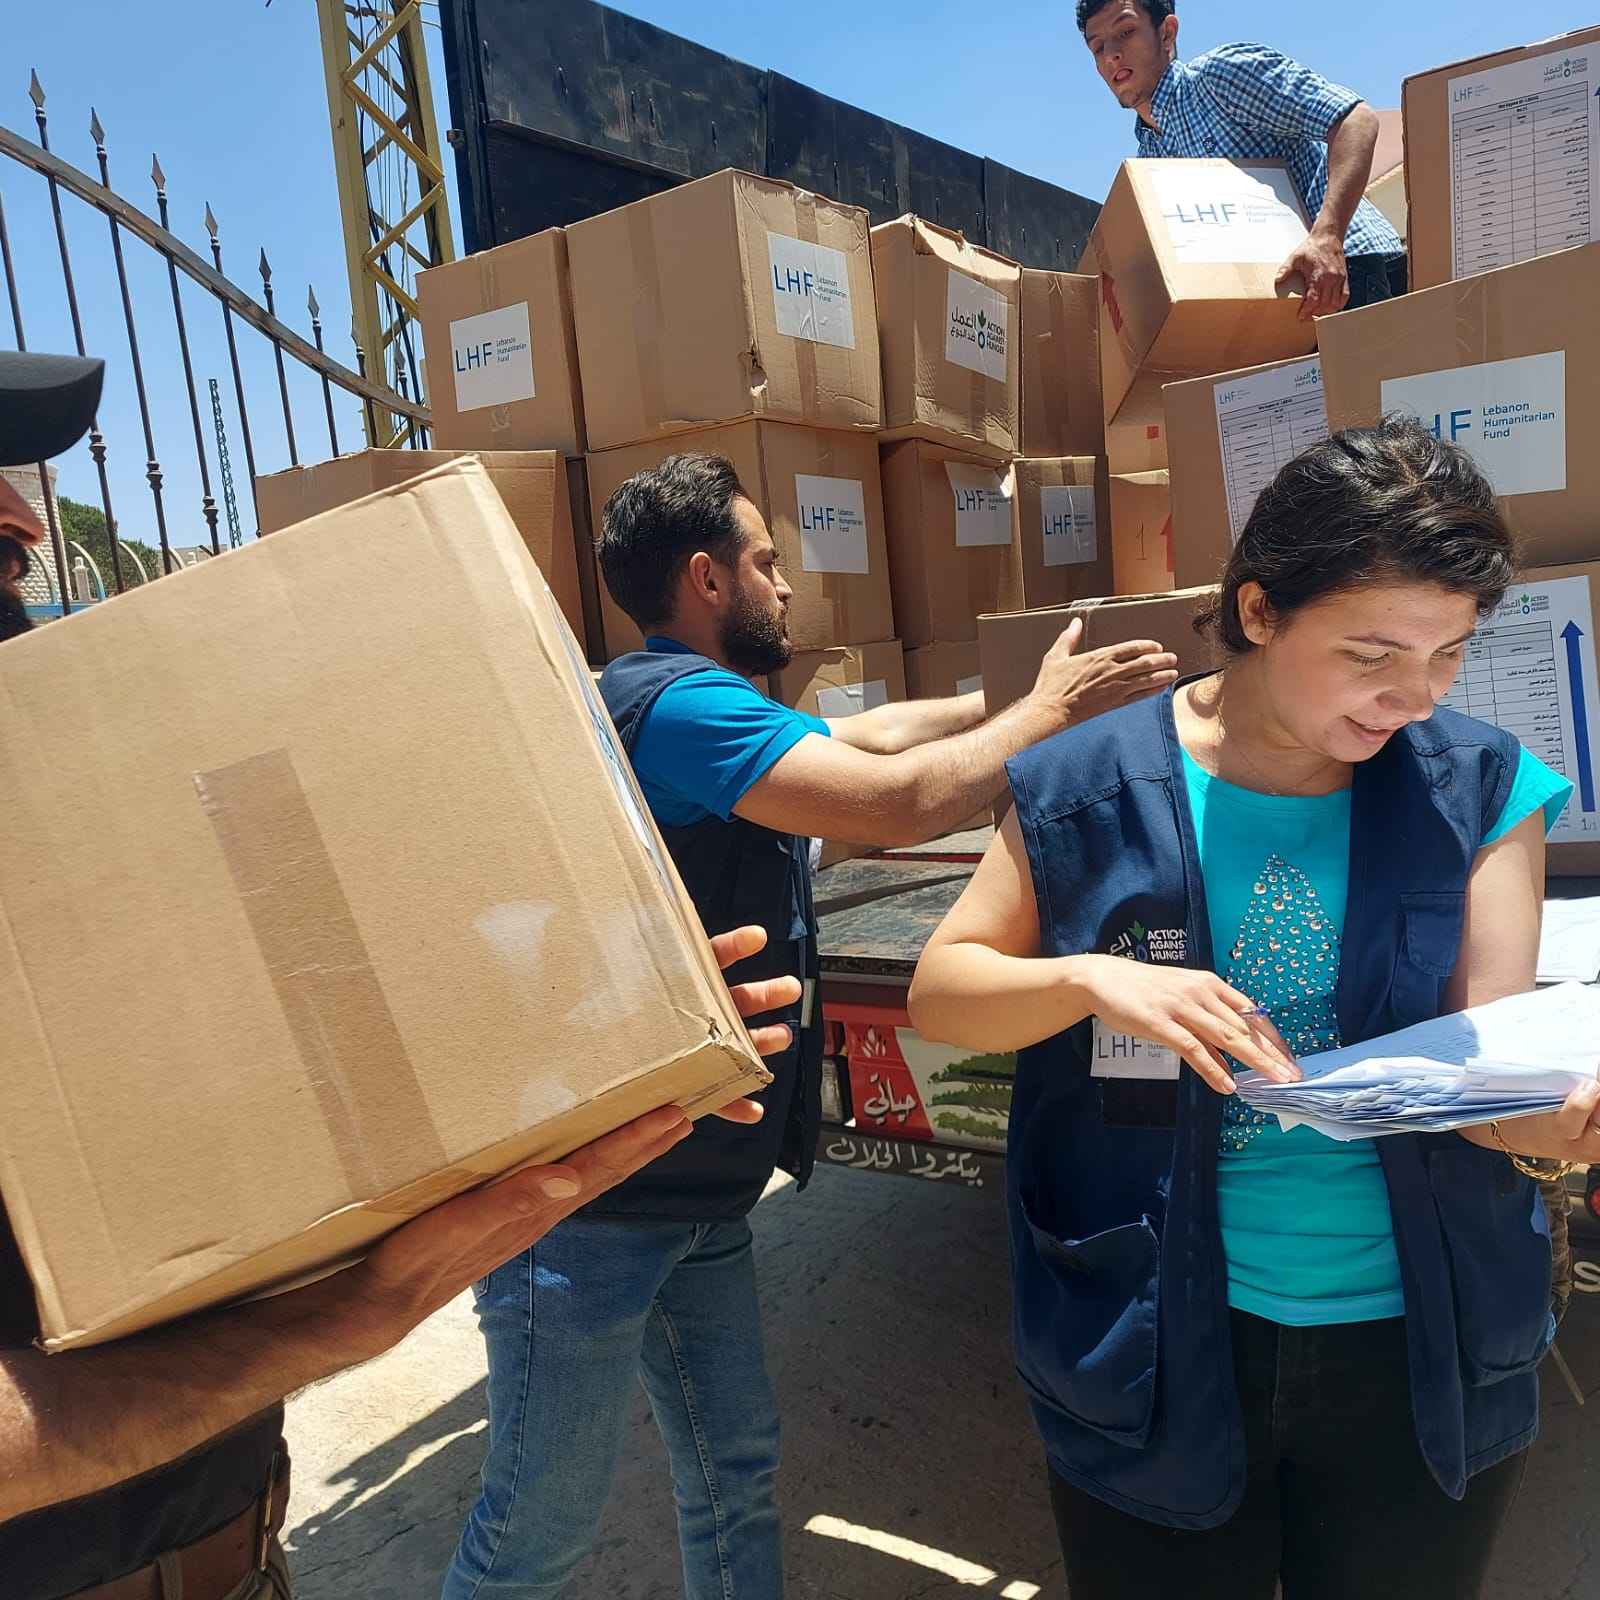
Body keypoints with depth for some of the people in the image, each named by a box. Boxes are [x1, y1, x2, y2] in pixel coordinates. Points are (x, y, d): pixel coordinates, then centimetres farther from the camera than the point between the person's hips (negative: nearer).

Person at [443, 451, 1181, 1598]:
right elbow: (899, 802, -25)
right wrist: (1049, 713, -10)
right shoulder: (677, 702, -20)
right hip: (588, 1203, -9)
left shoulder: (712, 711, 11)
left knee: (736, 1471, 20)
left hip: (697, 1193, 10)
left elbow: (875, 733, 20)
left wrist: (1026, 695, 18)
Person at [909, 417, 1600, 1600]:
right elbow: (938, 993, -7)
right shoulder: (1093, 789, -10)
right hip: (1156, 1344, -1)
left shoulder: (1481, 791, -5)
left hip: (1423, 1355, 2)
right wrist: (1088, 978, -26)